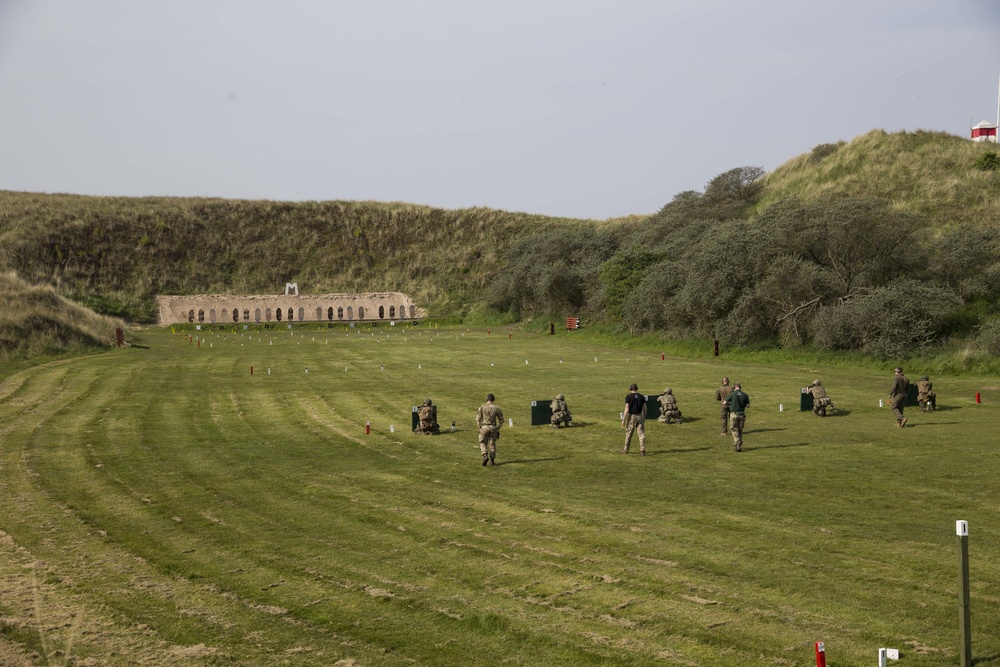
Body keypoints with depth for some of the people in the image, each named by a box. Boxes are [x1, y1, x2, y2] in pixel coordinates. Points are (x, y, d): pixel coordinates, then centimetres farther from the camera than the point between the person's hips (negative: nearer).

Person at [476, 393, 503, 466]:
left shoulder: (482, 407, -4)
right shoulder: (496, 408, 1)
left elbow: (478, 419, -7)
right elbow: (501, 420, 2)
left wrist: (480, 427, 5)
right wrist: (497, 429, 11)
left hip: (484, 427, -2)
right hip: (493, 427, 2)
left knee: (483, 443, 11)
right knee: (492, 444, 13)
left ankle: (485, 456, -12)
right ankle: (492, 461, 12)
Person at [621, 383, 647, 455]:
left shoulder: (628, 397, -9)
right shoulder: (641, 396, 2)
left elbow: (627, 409, -14)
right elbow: (644, 408, 4)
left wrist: (623, 420, -9)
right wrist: (644, 418, 15)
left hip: (631, 417, -2)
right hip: (639, 416, 2)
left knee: (628, 433, 10)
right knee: (641, 433, 3)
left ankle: (625, 449, 22)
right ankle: (642, 450, -4)